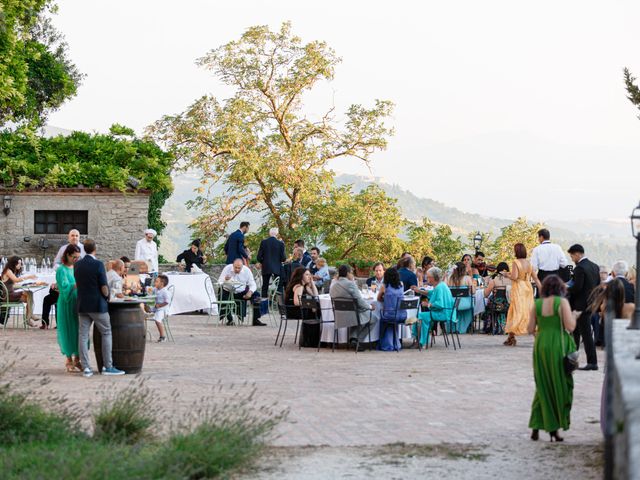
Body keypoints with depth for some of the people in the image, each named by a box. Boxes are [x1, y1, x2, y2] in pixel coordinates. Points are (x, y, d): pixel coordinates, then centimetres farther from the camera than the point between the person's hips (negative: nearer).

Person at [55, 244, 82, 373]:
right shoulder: (62, 270, -9)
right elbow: (65, 287, -21)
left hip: (78, 304, 6)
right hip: (67, 304, -6)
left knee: (79, 331, 6)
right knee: (69, 331, -1)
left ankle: (77, 360, 14)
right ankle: (69, 361, 8)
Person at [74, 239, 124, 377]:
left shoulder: (77, 265, 4)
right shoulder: (98, 264, -13)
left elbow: (78, 284, 13)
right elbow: (104, 287, -13)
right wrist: (107, 296, 6)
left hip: (82, 305, 5)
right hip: (97, 305, -5)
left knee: (83, 336, 5)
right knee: (106, 334, 5)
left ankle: (86, 368, 3)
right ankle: (107, 367, 3)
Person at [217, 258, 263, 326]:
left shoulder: (247, 270, -7)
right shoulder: (227, 269, -11)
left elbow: (252, 284, -2)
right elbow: (219, 282, -9)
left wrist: (250, 292, -23)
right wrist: (225, 280, -33)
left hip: (241, 292, 2)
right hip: (228, 292, -1)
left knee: (256, 295, -20)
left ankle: (256, 320, -11)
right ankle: (229, 319, -4)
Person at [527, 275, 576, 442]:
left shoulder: (537, 304, 2)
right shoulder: (562, 302, -8)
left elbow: (530, 329, 3)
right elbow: (570, 326, -13)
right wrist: (574, 317, 7)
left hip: (540, 346, 4)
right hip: (557, 347, -4)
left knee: (542, 386, 14)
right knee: (559, 387, 7)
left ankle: (536, 427, 9)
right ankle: (554, 429, 8)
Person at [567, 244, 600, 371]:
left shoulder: (579, 268, -19)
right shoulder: (595, 266, 9)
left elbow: (577, 288, -23)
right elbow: (598, 285, 12)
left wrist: (565, 290, -7)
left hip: (581, 305, -9)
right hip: (591, 303, 9)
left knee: (586, 333, -4)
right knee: (575, 330, 21)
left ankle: (592, 362, -3)